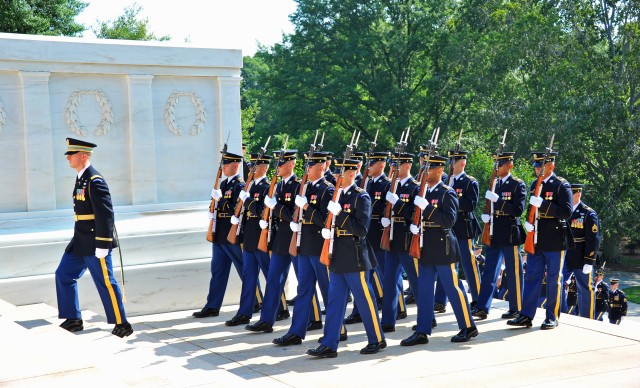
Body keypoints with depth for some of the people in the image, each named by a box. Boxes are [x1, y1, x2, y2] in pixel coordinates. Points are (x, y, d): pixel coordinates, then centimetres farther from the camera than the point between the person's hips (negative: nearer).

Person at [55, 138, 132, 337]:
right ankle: (73, 320, 20)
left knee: (106, 283, -3)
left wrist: (102, 245, -22)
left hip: (94, 243, -10)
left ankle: (122, 325, 7)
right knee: (63, 275, 12)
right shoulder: (82, 178, 12)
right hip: (80, 241, 10)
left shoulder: (94, 181, -17)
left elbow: (105, 214, -21)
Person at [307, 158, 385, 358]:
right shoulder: (336, 195, 11)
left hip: (355, 258, -7)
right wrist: (326, 231, -2)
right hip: (338, 258, 7)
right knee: (334, 302, 7)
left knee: (365, 300, 3)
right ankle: (329, 345, 10)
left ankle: (377, 340, 18)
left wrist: (340, 213, -23)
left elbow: (361, 229, -18)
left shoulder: (361, 197, -10)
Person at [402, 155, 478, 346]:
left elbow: (449, 220, -20)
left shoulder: (447, 193, -8)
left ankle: (468, 327, 13)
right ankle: (422, 332, 11)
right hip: (426, 249, 7)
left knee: (453, 289, 0)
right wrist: (414, 226, 1)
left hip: (442, 248, -7)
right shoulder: (423, 192, 13)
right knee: (423, 290, 6)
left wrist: (426, 207, -25)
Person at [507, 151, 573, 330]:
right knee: (532, 277, 5)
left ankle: (552, 317, 12)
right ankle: (526, 316, 7)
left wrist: (543, 204, -24)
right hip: (535, 239, 6)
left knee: (553, 280, 3)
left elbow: (566, 211, -17)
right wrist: (528, 222, 2)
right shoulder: (535, 185, 13)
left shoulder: (561, 186, -7)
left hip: (554, 241, -6)